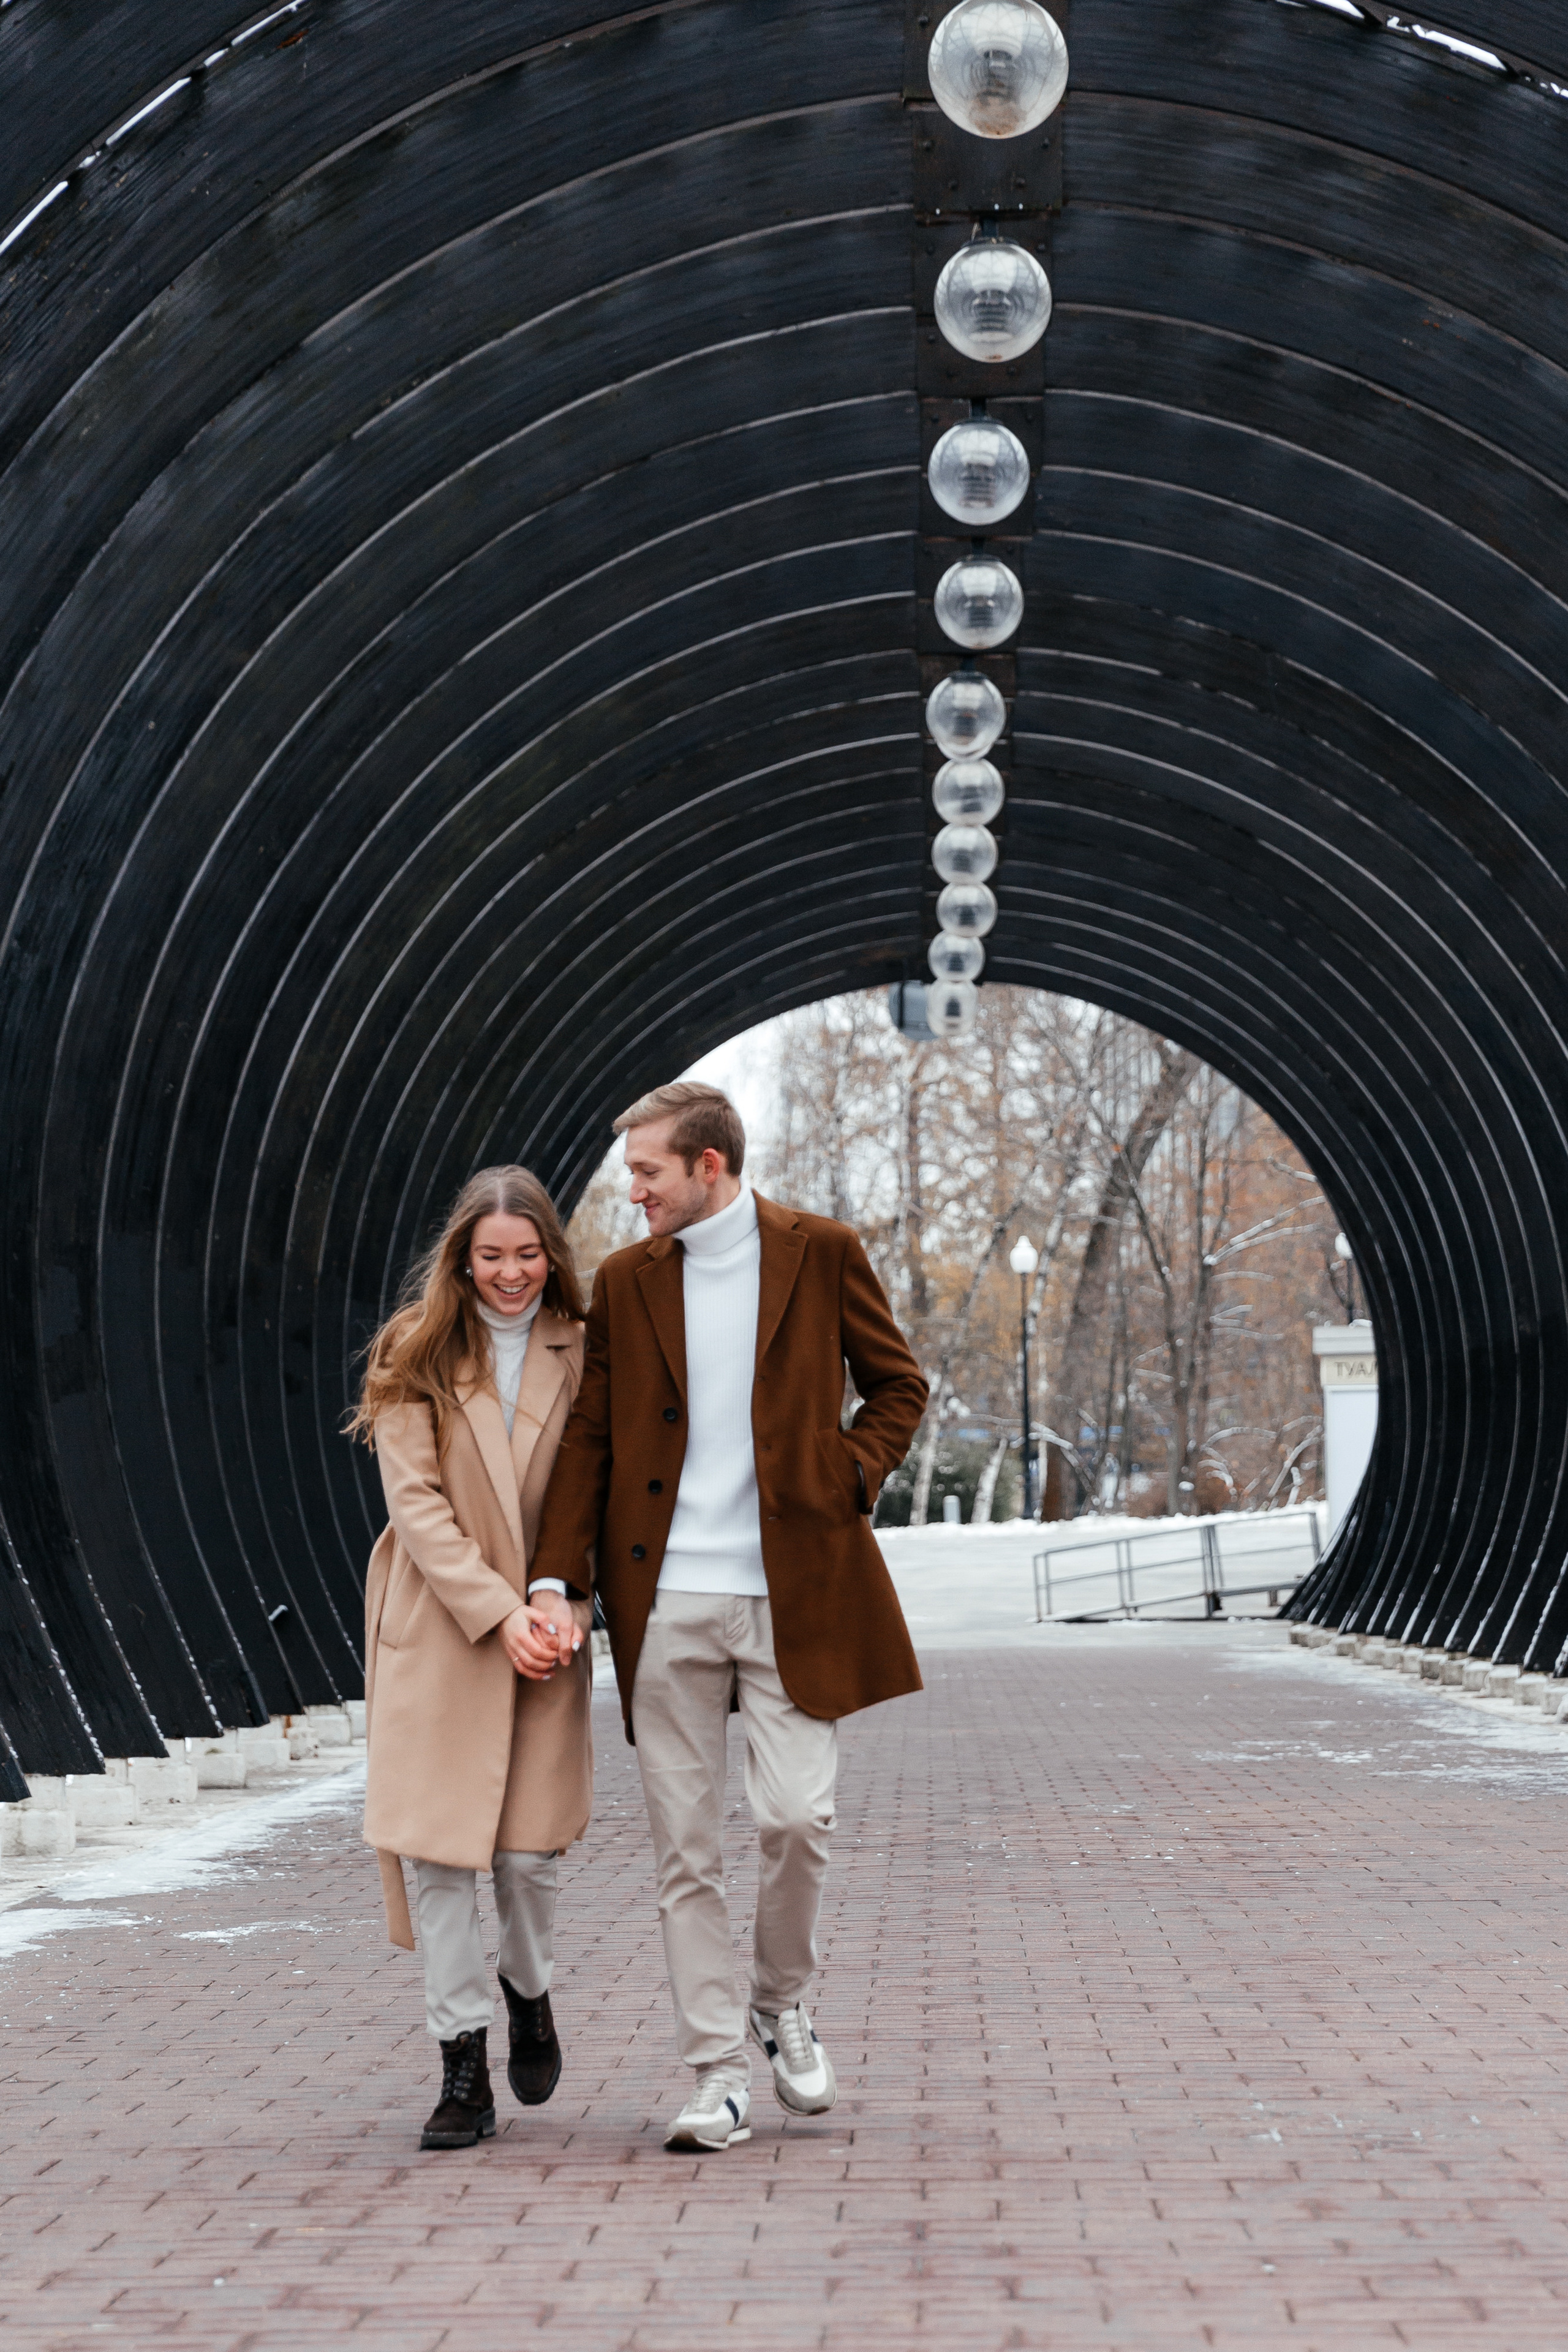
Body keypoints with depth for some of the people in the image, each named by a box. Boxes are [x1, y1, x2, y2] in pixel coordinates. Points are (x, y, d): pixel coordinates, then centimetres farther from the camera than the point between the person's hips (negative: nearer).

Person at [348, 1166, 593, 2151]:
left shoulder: (579, 1354, 4)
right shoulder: (415, 1356, 1)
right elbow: (416, 1503, -5)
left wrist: (559, 1603, -12)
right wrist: (499, 1612, -13)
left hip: (545, 1634, 1)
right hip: (437, 1628, -1)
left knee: (531, 1847, -1)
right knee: (436, 1847, -5)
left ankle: (530, 1992, 31)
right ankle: (464, 2069, 5)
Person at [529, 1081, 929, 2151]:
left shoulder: (821, 1253, 3)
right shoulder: (626, 1280, 9)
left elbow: (900, 1385, 11)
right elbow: (588, 1437, 10)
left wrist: (849, 1482, -4)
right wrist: (560, 1577, 0)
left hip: (792, 1590, -2)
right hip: (664, 1603, 2)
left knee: (796, 1817, -9)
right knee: (687, 1847, 2)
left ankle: (783, 2002, 20)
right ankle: (718, 2072, 9)